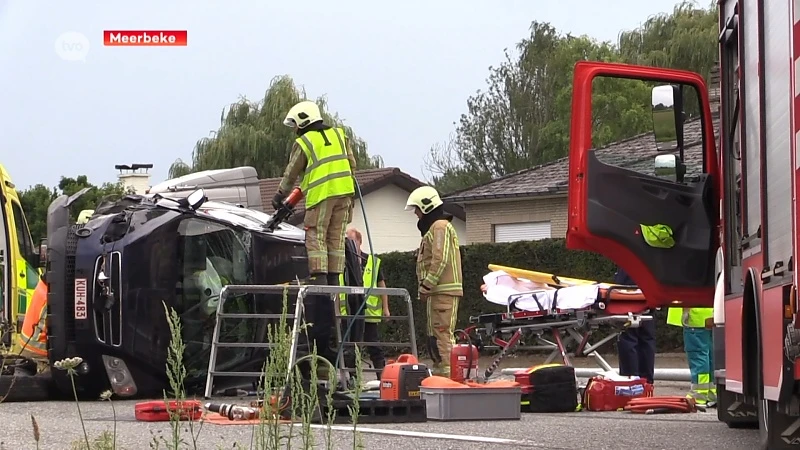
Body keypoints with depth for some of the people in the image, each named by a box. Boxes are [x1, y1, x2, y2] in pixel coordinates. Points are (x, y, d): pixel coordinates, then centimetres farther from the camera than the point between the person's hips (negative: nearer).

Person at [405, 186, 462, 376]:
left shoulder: (440, 227, -9)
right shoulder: (434, 227, 24)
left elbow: (440, 260, -20)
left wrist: (426, 286, -19)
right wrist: (426, 288, 18)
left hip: (443, 291, -11)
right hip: (438, 291, 11)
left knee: (442, 333, -15)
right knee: (435, 335, 13)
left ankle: (446, 373, -19)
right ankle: (439, 372, 16)